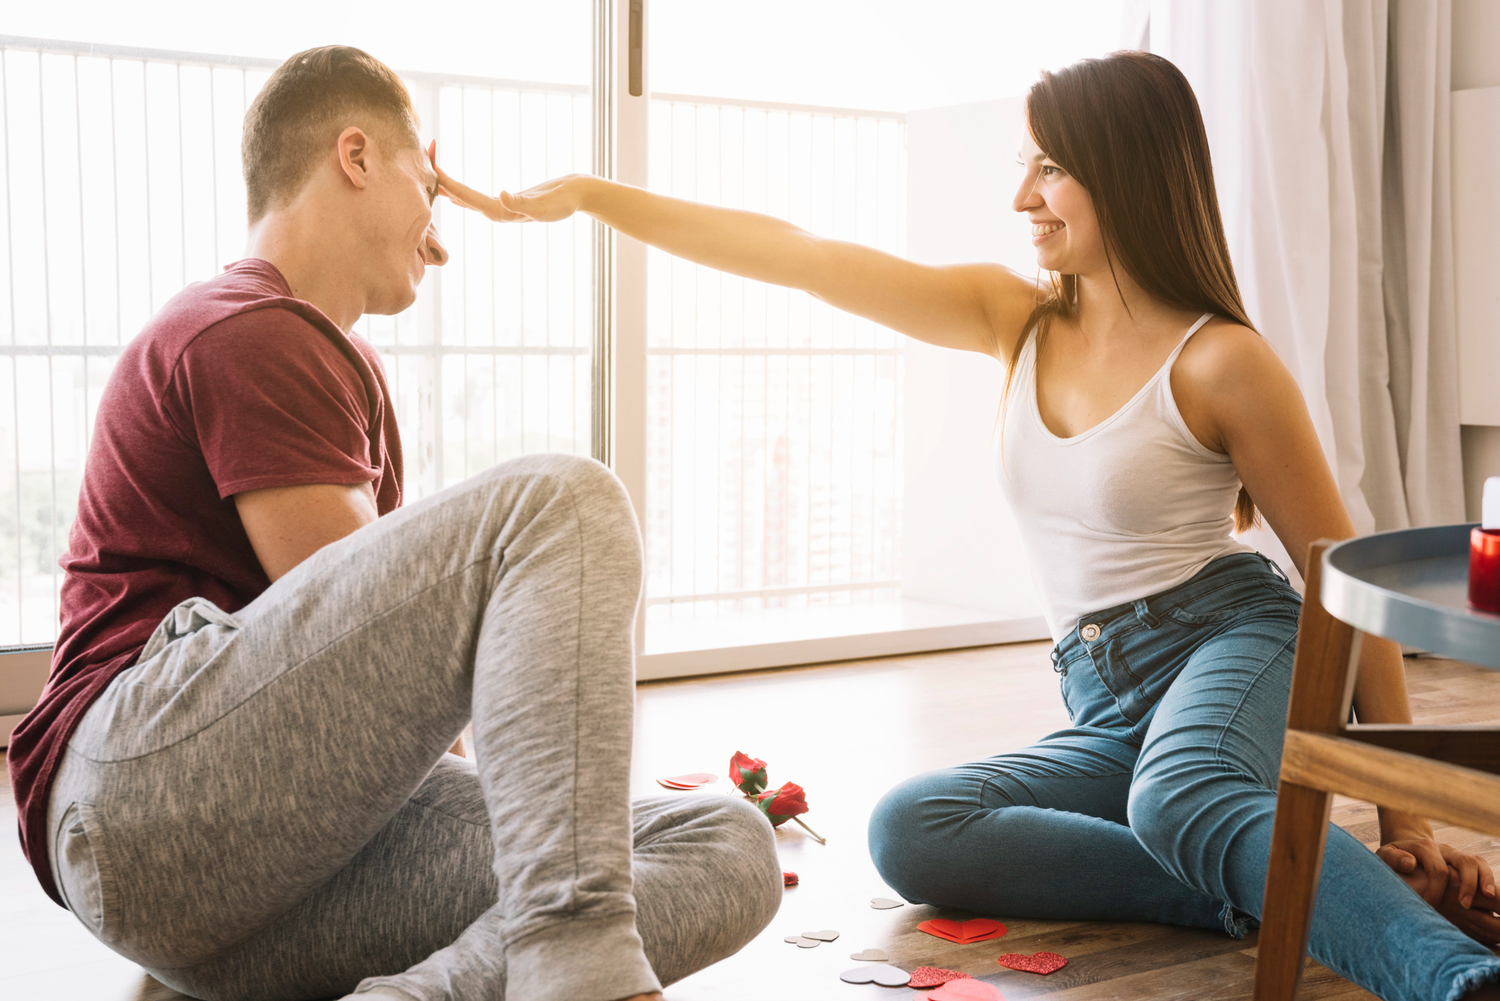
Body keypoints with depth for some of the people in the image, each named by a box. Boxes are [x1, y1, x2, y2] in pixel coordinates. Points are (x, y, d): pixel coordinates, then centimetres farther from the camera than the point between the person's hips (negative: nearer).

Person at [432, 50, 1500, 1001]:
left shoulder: (1220, 362, -8)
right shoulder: (1016, 318, 8)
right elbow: (801, 254, 5)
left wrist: (1404, 820, -6)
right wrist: (586, 194, 3)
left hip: (1239, 648, -6)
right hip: (1110, 713, 6)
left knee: (1178, 802, -40)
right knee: (908, 830, -21)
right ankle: (1266, 889, -22)